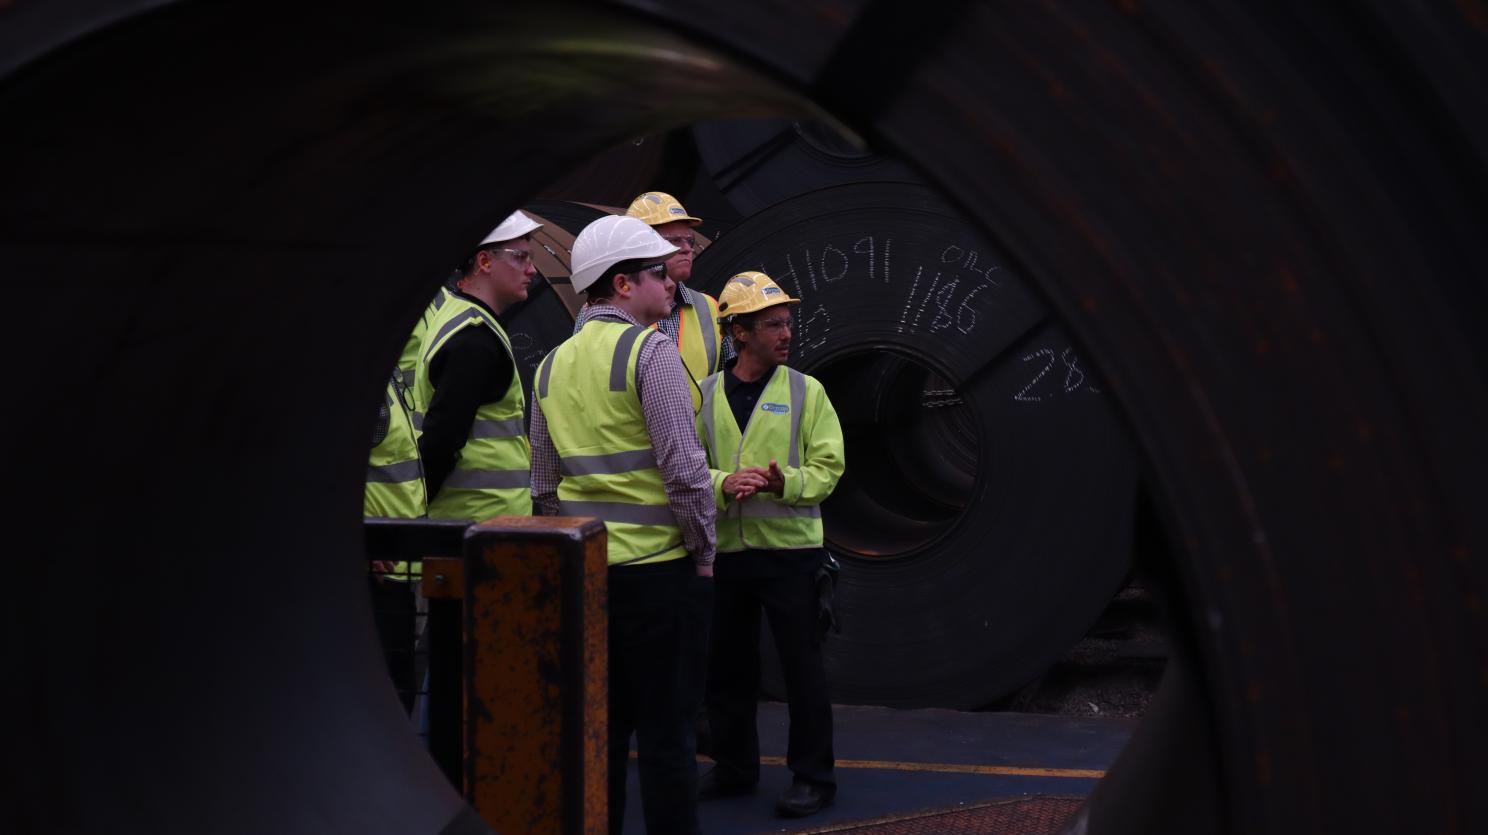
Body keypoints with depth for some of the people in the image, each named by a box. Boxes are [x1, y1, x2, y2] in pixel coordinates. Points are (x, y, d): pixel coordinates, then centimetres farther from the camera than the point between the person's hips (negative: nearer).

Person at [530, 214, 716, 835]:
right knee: (666, 730, -3)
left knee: (600, 724, 11)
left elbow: (544, 485, 16)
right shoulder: (650, 352, -11)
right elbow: (683, 467, -16)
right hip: (660, 567, -7)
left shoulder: (551, 365, 12)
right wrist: (705, 552, -7)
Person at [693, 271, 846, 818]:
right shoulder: (706, 395, 5)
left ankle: (812, 777, 12)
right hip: (725, 549, 3)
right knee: (727, 665, 13)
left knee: (802, 667, 1)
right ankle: (734, 767, 28)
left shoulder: (806, 392, 0)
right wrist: (724, 483, -20)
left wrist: (787, 481, -23)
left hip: (789, 548, -3)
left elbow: (827, 466, -3)